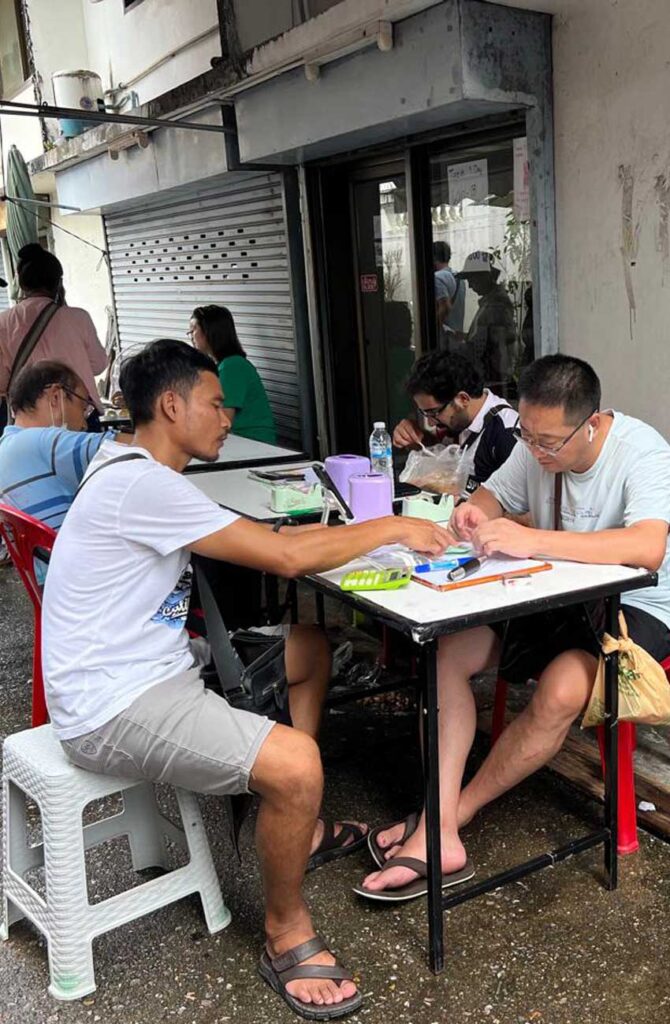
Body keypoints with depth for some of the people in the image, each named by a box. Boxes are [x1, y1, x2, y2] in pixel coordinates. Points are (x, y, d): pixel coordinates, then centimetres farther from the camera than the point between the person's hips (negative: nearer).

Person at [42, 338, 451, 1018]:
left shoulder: (141, 476, 13)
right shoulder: (141, 484, -21)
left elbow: (259, 540, 14)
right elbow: (285, 559, -23)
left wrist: (363, 528, 4)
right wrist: (390, 529, -10)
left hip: (154, 671, 11)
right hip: (112, 708, -11)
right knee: (296, 763, -27)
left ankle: (299, 827, 24)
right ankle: (287, 937, 0)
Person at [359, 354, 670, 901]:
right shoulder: (536, 445, -3)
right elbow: (496, 493, 13)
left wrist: (531, 540, -45)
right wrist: (476, 512, -14)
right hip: (556, 596, 7)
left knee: (560, 692, -34)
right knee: (449, 654, -13)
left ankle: (452, 814, -11)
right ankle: (438, 834, -18)